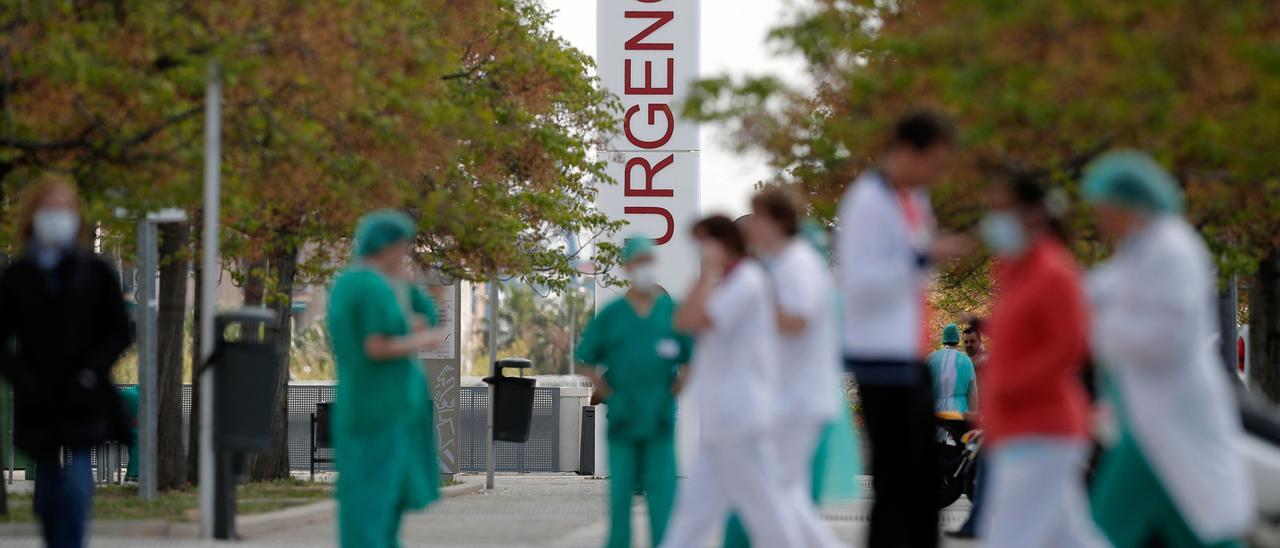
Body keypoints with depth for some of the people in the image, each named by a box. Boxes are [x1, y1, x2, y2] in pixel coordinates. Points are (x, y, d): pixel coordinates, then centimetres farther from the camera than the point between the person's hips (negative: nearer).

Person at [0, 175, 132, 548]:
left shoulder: (96, 273, 4)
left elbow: (120, 332, 5)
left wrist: (91, 371, -10)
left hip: (83, 401, -2)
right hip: (37, 405, 2)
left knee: (75, 485, -16)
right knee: (48, 496, 10)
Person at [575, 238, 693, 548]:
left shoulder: (672, 311, 3)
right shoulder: (611, 314, 4)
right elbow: (587, 362, 8)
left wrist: (675, 391, 0)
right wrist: (608, 394, 0)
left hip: (660, 420, 0)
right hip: (622, 418, 0)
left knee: (662, 492, -4)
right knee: (621, 490, 3)